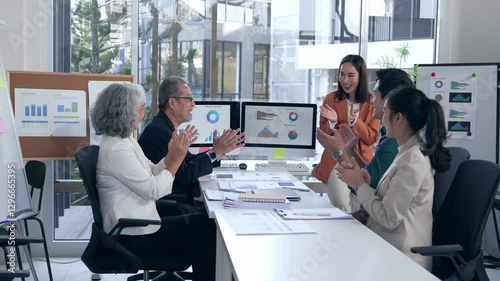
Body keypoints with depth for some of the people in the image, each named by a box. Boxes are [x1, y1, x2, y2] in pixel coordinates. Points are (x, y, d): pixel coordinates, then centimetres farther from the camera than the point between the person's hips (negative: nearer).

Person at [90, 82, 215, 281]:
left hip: (136, 225, 9)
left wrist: (172, 155, -4)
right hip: (133, 236, -9)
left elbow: (150, 174, 10)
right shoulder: (116, 149, -22)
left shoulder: (124, 139, 8)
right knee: (205, 228, -1)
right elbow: (154, 190, -22)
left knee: (202, 224, 9)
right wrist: (176, 159, -13)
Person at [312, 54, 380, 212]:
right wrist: (332, 122, -15)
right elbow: (321, 136, 5)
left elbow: (372, 138, -1)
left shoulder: (371, 102, 1)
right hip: (335, 161, 0)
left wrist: (355, 122, -17)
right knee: (342, 207, -19)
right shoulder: (331, 99, 2)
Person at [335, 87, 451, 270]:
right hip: (392, 247, 8)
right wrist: (366, 183, -4)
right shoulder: (410, 152, 10)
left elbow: (389, 218, -19)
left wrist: (359, 184, -9)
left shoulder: (412, 161, -19)